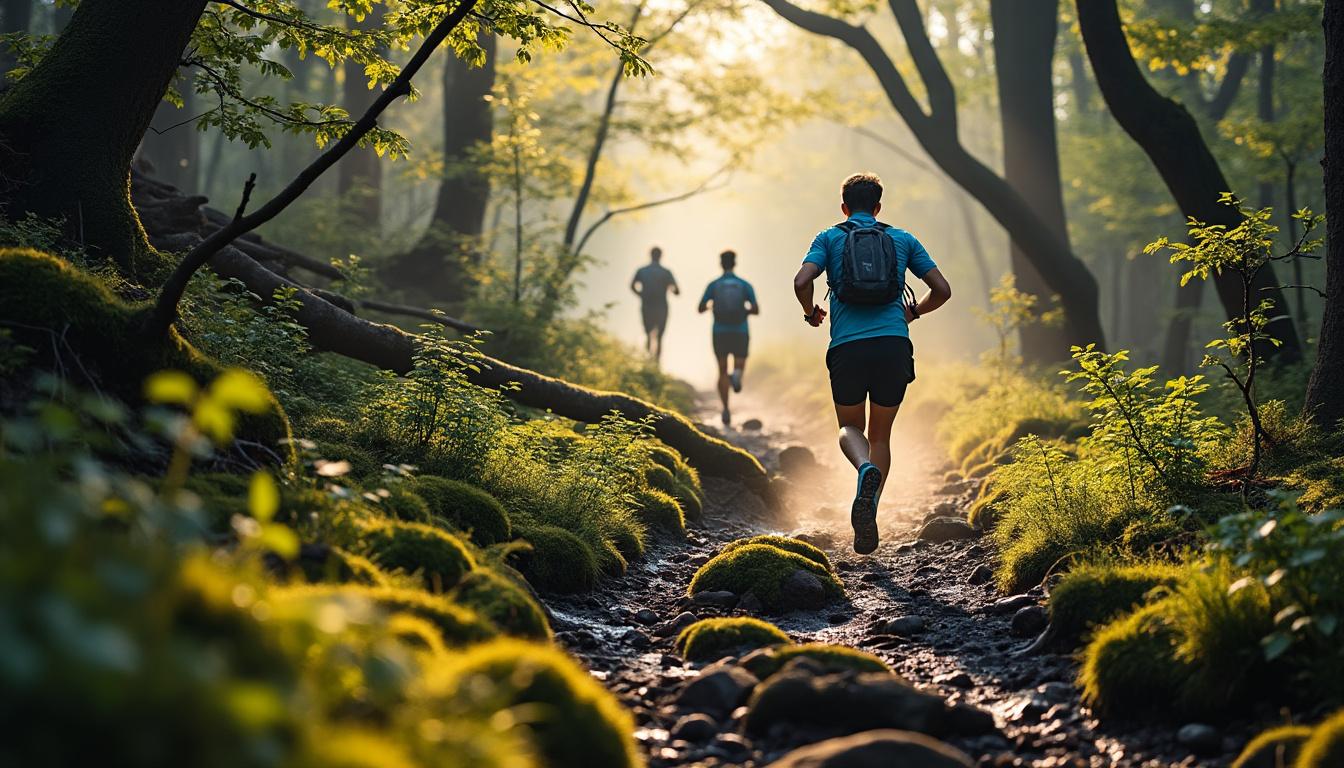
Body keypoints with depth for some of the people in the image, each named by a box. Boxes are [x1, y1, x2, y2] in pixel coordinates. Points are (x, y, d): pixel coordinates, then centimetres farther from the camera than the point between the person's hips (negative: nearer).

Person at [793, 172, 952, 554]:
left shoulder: (829, 238, 11)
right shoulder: (903, 239, 16)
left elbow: (801, 282, -6)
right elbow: (942, 290, 11)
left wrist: (811, 313, 13)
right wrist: (914, 312, 30)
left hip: (847, 348, -1)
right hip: (894, 346, 1)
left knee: (850, 426, 17)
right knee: (880, 435, 16)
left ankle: (866, 468, -17)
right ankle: (867, 516, 6)